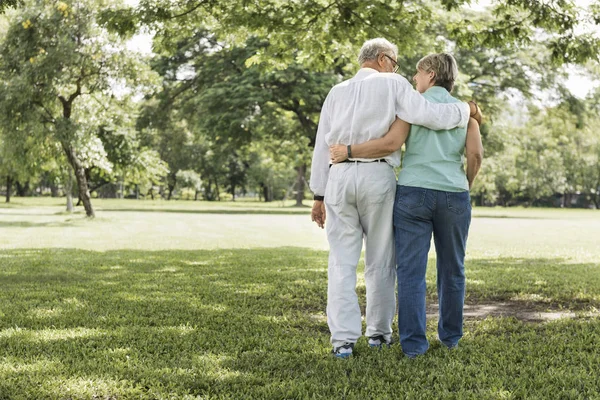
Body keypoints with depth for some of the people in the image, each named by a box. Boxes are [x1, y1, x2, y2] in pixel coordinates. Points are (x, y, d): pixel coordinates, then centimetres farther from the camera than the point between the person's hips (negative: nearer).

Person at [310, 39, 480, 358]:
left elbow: (322, 145, 14)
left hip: (339, 177, 3)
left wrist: (319, 195, 15)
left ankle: (343, 339, -1)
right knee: (379, 261, 9)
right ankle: (379, 332, 18)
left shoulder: (337, 92, 18)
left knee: (342, 262, 3)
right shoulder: (392, 85, 5)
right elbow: (429, 116, -8)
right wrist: (465, 110, 9)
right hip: (377, 176, -3)